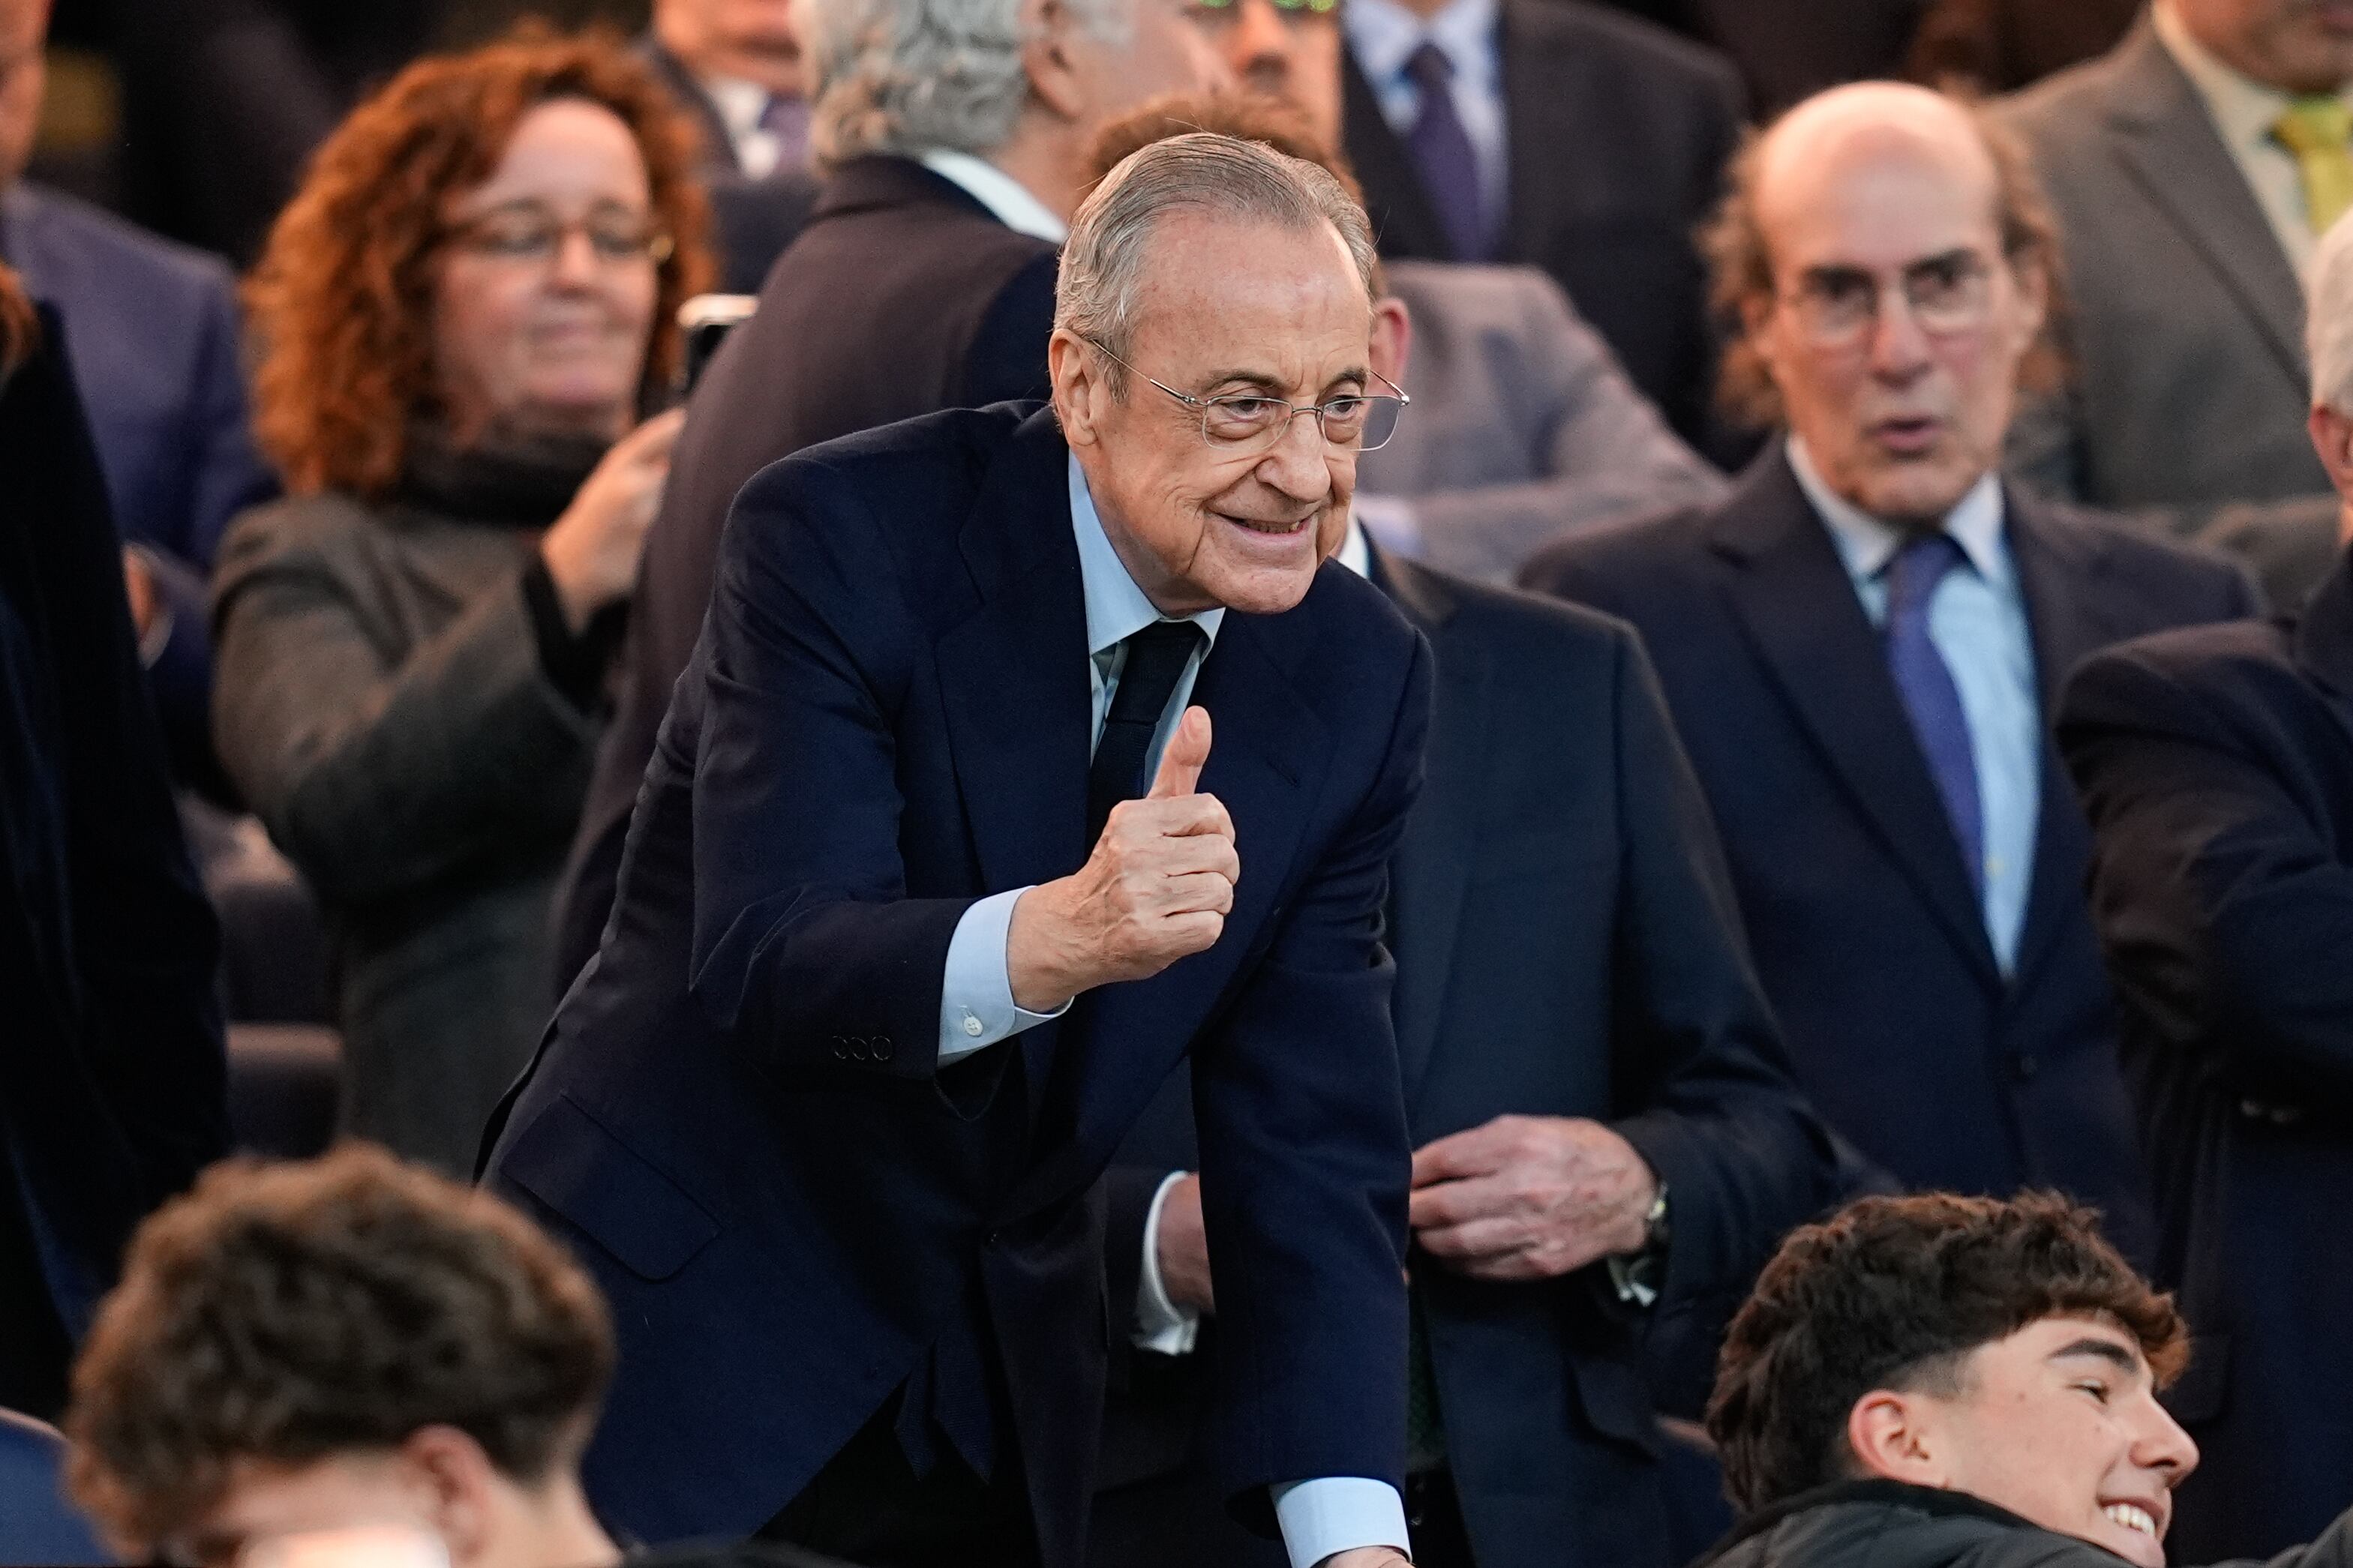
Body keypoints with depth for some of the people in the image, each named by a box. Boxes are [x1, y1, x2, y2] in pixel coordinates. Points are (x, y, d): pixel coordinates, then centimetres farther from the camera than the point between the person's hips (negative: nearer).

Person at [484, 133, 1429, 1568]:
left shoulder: (1362, 682, -4)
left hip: (1003, 1402, 5)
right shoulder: (847, 539, -19)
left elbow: (1311, 1140, -5)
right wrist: (1053, 937, -50)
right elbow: (766, 960, -30)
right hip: (686, 1335, -5)